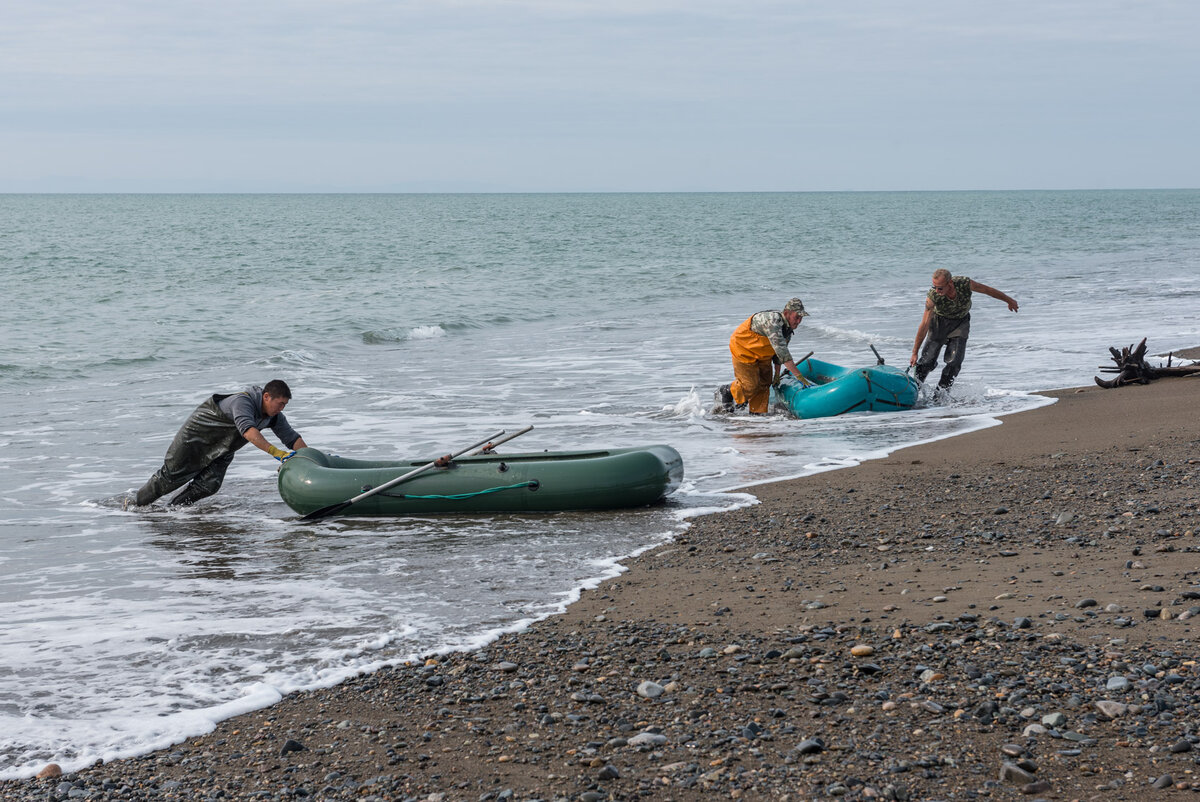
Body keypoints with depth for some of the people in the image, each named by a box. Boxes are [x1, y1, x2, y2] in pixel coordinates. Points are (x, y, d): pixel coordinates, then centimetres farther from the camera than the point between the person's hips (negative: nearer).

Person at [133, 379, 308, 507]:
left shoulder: (274, 417, -10)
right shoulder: (243, 401, -37)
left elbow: (292, 438, -4)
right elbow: (248, 430, -52)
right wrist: (275, 452, -60)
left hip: (222, 451, 7)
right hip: (197, 435, -7)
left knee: (209, 485, -12)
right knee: (172, 475, 2)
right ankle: (136, 503, 21)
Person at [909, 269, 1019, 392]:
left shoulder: (965, 284, -31)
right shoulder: (932, 296, -33)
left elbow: (988, 290, -12)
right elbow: (924, 324, -30)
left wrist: (1009, 301, 5)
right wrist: (914, 353, -30)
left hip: (961, 322, 1)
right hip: (940, 321, -1)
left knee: (954, 362, -12)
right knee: (928, 360, -10)